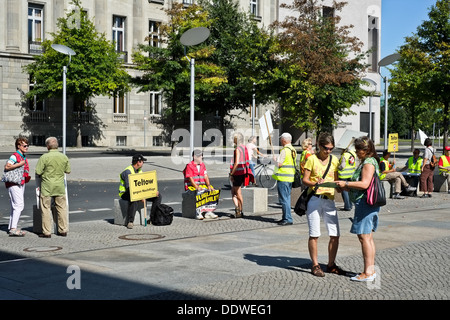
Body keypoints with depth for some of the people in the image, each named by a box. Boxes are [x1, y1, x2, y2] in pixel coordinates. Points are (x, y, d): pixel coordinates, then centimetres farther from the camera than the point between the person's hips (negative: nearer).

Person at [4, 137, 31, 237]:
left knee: (15, 206, 12)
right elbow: (7, 167, -24)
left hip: (21, 183, 10)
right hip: (14, 183, -10)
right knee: (19, 205, -15)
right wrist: (20, 164, -24)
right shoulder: (15, 156, -12)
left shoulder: (24, 157, 16)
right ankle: (13, 229, -17)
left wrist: (27, 176, 10)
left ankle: (11, 227, 19)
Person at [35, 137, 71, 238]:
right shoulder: (64, 157, 0)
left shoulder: (44, 157, -13)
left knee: (46, 209, 4)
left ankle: (47, 232, 5)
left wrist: (45, 173, 9)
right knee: (62, 208, 11)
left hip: (47, 187, -4)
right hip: (60, 186, 4)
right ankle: (63, 230, 16)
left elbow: (38, 172, -11)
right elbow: (68, 171, 9)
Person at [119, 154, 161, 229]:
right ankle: (130, 222, -38)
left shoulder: (139, 170, 12)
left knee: (158, 196, -3)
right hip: (125, 193, -8)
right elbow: (129, 188, -25)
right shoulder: (128, 171, -17)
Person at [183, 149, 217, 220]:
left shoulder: (202, 165, 15)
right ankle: (198, 213, -33)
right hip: (191, 187, -6)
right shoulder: (189, 166, -4)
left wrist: (208, 185, -8)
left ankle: (208, 212, -17)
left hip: (202, 186, 6)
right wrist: (197, 187, -24)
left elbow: (206, 176, 9)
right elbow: (190, 179, -12)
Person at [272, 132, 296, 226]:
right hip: (290, 177, 9)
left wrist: (275, 159, 3)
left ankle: (288, 219, -6)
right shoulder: (293, 150, 13)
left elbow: (279, 164, -17)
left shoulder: (285, 150, -15)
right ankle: (286, 218, 20)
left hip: (283, 178, -9)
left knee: (284, 199, -6)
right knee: (287, 198, 15)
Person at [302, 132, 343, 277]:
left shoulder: (334, 160, 11)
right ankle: (315, 265, 11)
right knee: (314, 235, -1)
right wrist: (315, 183, -22)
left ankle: (331, 264, 17)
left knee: (335, 235, 2)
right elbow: (305, 180, -3)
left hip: (329, 200, 4)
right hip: (314, 199, -4)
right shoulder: (312, 159, 0)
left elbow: (336, 180, 13)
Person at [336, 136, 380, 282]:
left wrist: (346, 184, -14)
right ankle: (371, 269, 18)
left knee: (364, 237, -8)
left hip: (365, 202, -11)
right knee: (368, 237, 12)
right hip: (366, 203, 11)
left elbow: (364, 184, -23)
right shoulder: (366, 162, 19)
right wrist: (345, 187, 15)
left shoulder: (369, 163, -13)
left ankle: (367, 272, -6)